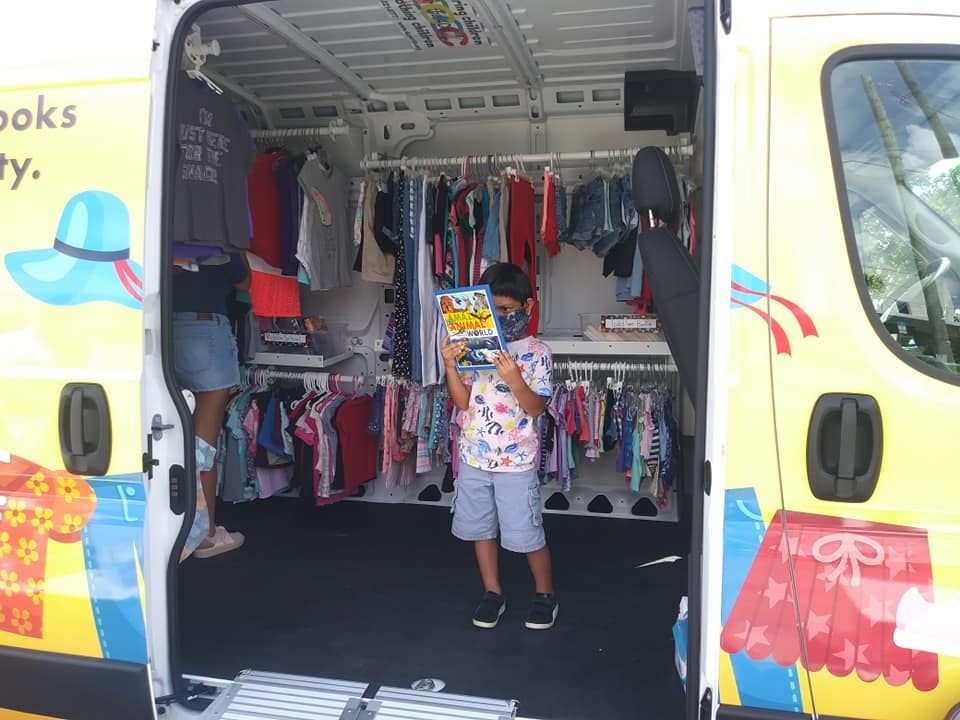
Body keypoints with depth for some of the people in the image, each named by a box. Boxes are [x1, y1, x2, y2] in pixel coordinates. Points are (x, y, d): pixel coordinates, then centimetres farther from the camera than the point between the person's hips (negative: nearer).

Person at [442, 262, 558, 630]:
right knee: (480, 528, 15)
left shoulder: (536, 353, -8)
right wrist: (450, 366, -17)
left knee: (528, 534, 5)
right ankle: (492, 593, 33)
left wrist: (514, 379, -31)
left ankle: (545, 594, 27)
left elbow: (536, 408, -15)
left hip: (516, 461, -4)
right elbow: (462, 401, -2)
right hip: (474, 456, 4)